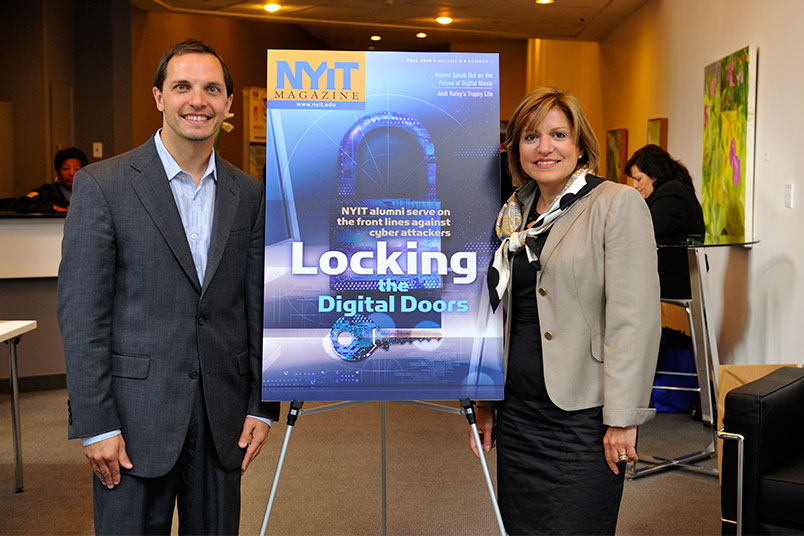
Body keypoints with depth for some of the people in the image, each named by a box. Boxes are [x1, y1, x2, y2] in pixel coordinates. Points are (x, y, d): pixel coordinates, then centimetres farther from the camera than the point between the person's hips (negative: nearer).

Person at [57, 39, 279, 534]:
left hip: (222, 417, 4)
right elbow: (81, 313, -8)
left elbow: (258, 307, 9)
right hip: (136, 416, -3)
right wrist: (96, 425, -11)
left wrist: (262, 406, 5)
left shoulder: (249, 194, 7)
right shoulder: (102, 186, -6)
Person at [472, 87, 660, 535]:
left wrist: (622, 417, -17)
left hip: (584, 418, -6)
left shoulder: (618, 204, -6)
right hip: (518, 412, 6)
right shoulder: (514, 213, 13)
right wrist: (485, 403, 17)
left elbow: (634, 317, -13)